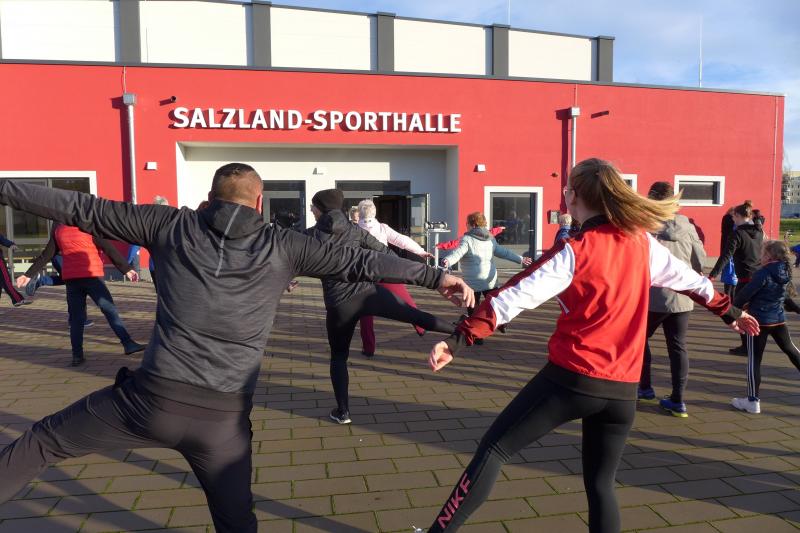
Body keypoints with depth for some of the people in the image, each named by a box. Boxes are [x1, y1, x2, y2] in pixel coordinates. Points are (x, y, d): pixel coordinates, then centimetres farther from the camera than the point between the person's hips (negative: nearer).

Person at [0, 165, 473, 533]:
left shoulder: (174, 225, 5)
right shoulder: (282, 246, 2)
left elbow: (81, 209, 11)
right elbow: (358, 262, 3)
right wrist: (434, 276, 9)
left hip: (153, 399, 0)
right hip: (224, 418, 1)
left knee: (44, 440, 22)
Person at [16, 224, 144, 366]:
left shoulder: (57, 229, 13)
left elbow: (46, 254, 15)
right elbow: (108, 248, -5)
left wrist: (29, 274, 23)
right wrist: (127, 268, -4)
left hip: (70, 278, 5)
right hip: (91, 275, -4)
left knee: (76, 318, 8)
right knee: (110, 310, -5)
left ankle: (77, 355, 6)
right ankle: (128, 344, -12)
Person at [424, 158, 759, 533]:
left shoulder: (574, 252, -11)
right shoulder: (642, 242, 6)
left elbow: (514, 298, -20)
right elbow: (689, 278, 19)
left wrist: (459, 339, -24)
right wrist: (729, 311, 36)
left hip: (572, 379, -6)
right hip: (622, 390, 6)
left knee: (494, 448, 3)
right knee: (600, 484, 18)